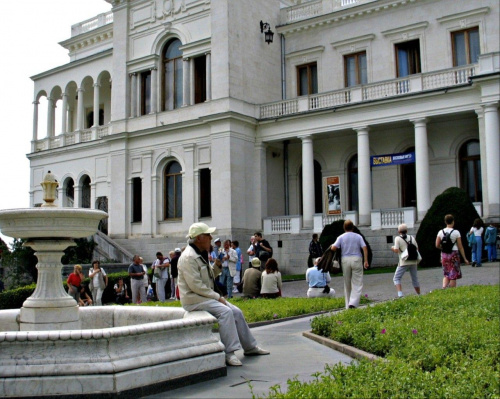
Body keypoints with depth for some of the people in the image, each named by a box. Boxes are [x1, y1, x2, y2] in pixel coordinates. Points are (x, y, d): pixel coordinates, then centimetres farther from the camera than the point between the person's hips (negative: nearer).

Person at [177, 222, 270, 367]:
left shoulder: (201, 255, 15)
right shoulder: (189, 257, -18)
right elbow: (196, 286, -23)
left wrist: (218, 266, 1)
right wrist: (217, 297, -18)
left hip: (206, 295, 10)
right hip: (193, 299, -10)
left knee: (236, 312, 1)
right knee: (225, 311, -28)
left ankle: (250, 347, 14)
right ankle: (229, 353, -27)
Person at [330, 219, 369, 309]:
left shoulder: (341, 237, 4)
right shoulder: (358, 237, 6)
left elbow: (333, 248, -7)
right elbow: (364, 248, -4)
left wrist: (332, 245, 16)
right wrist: (366, 261, -2)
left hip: (345, 260, 1)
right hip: (356, 259, -1)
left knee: (347, 284, 11)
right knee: (357, 283, -1)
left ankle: (348, 304, 14)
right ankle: (353, 303, -17)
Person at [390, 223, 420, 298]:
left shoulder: (397, 238, -5)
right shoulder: (412, 237, 9)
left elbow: (396, 250, -12)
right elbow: (417, 248, 11)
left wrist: (393, 248, 9)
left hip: (404, 262, -5)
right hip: (413, 261, 5)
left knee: (396, 278, 0)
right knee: (415, 279, 18)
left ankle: (400, 294, -18)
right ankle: (419, 295, 22)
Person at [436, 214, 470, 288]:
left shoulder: (441, 232, 1)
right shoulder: (456, 232, -7)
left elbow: (437, 245, -1)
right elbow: (460, 247, -6)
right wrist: (465, 258, 0)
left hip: (444, 255, 4)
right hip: (454, 254, -3)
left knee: (446, 275, 15)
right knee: (453, 275, 4)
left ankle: (444, 287, -6)